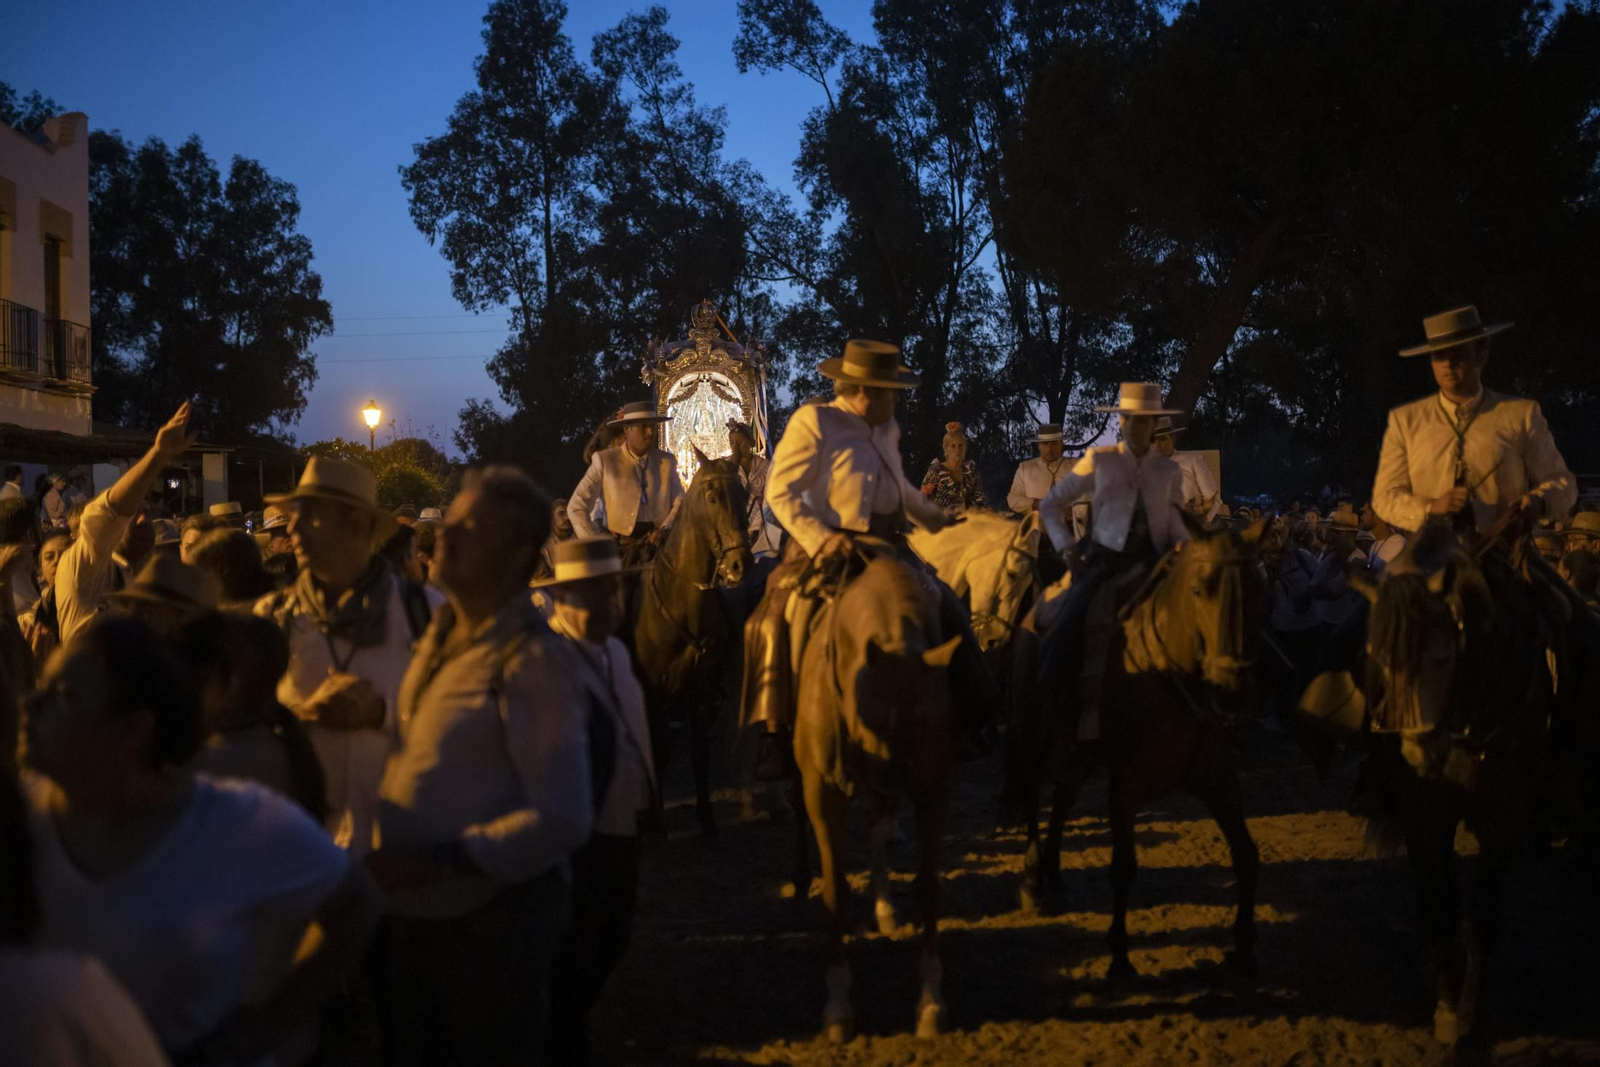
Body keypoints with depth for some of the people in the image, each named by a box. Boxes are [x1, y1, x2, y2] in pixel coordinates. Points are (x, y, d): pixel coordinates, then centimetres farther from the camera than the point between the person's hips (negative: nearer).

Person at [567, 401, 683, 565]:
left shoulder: (666, 461, 10)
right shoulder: (605, 461, 0)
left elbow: (680, 502, 10)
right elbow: (576, 507, -2)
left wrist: (665, 529, -10)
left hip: (657, 543, 2)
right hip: (620, 547, -2)